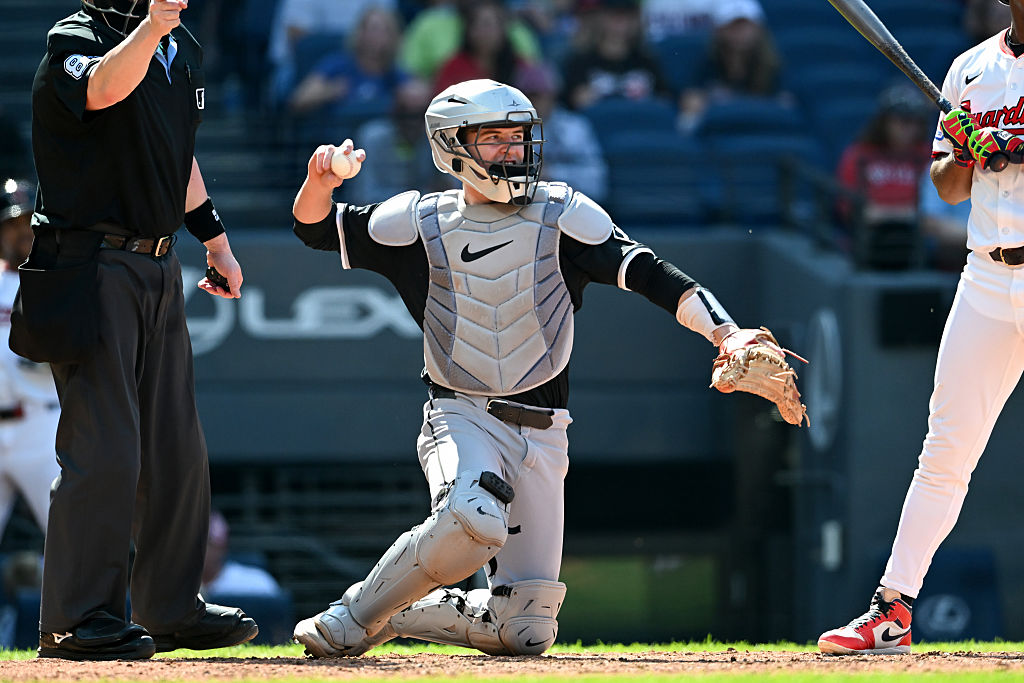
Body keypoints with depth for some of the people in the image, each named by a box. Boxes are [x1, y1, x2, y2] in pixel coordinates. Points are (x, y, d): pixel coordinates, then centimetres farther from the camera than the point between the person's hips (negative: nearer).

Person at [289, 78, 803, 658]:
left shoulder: (561, 214, 1)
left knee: (527, 631, -2)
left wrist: (723, 332, -26)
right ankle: (354, 618, -15)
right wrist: (323, 180, -12)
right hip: (462, 418, -2)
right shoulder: (424, 223, 3)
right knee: (472, 521, -37)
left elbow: (648, 274, -10)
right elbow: (316, 229, 12)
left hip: (542, 435, 2)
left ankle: (399, 612, 24)